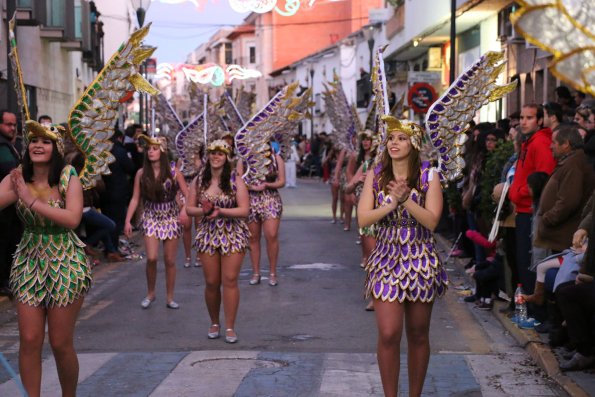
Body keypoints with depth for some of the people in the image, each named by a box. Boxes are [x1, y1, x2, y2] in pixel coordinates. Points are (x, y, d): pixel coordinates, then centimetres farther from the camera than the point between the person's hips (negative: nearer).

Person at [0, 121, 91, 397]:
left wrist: (32, 201, -27)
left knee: (60, 343, 3)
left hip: (65, 263, -3)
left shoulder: (68, 178, -11)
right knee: (29, 341, -1)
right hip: (29, 262, 3)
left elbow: (72, 219, -24)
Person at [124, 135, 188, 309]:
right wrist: (127, 220, -6)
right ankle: (150, 294, 11)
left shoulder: (173, 171, -6)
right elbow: (135, 199, 0)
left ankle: (170, 298, 16)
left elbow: (187, 195, -7)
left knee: (170, 260, 3)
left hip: (170, 218, 0)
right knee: (151, 258, -12)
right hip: (151, 218, 0)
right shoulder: (141, 173, -2)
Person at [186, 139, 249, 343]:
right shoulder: (199, 181, 5)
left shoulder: (235, 180, -5)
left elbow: (244, 210, -11)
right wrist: (203, 210, -15)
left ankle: (230, 327, 3)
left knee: (230, 281, -5)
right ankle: (214, 323, 23)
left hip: (233, 236, -3)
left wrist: (220, 211, -23)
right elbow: (189, 208, 6)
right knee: (211, 282, 5)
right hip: (207, 235, 3)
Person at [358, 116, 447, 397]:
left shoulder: (428, 176, -2)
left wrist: (406, 199, -22)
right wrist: (391, 204, -17)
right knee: (388, 335, -9)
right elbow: (363, 219, -5)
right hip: (386, 259, 0)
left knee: (418, 335, 9)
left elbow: (432, 221, -12)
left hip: (420, 260, 0)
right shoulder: (375, 176, 3)